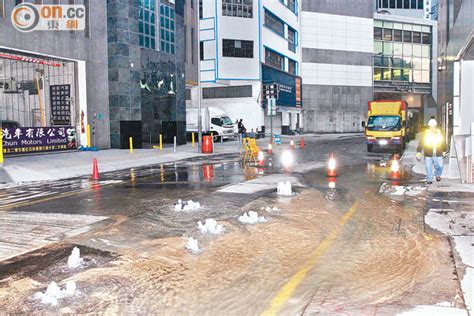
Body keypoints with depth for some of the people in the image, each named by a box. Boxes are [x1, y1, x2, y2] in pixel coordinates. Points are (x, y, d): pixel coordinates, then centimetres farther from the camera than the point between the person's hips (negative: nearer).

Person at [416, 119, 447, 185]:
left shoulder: (439, 133, 2)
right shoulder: (425, 133, -3)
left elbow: (444, 143, 14)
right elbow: (421, 143, -4)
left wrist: (444, 151, 20)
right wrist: (418, 152, -11)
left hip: (438, 154, 1)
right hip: (428, 155, -1)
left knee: (439, 166, 2)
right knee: (428, 168, -1)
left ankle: (437, 175, 31)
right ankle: (429, 179, 12)